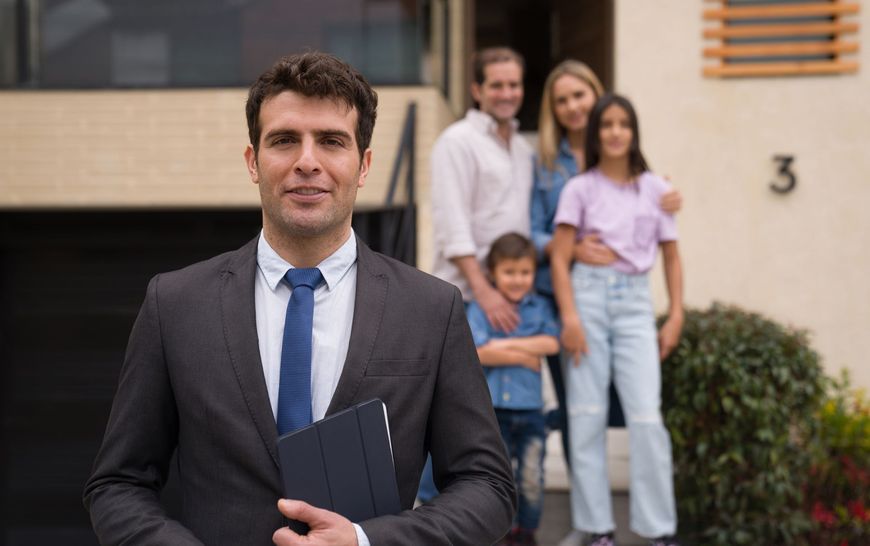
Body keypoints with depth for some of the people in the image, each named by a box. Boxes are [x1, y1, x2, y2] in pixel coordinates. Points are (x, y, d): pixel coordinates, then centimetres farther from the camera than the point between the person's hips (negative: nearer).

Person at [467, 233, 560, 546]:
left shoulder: (540, 307, 8)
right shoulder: (480, 308, 0)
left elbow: (551, 343, -8)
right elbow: (479, 353, -13)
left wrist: (505, 344, -10)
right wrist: (526, 357, -8)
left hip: (529, 407, 2)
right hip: (492, 407, -2)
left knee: (532, 477, 1)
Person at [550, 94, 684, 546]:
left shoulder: (654, 188, 10)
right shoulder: (580, 188, 4)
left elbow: (671, 257, 13)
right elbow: (560, 258, -1)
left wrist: (676, 316, 5)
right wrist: (569, 317, -11)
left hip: (634, 302, 1)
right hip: (588, 295, -1)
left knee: (646, 417, -7)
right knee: (587, 416, 0)